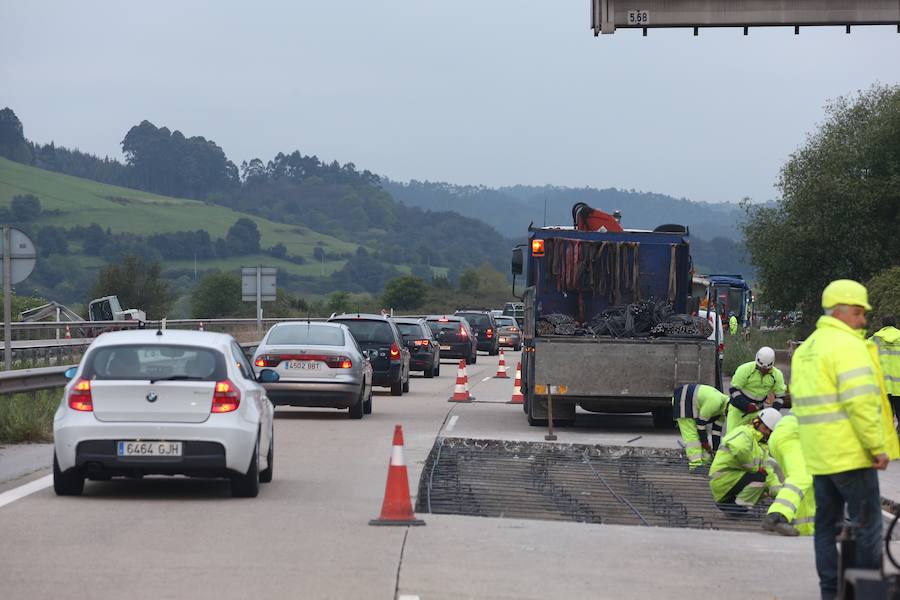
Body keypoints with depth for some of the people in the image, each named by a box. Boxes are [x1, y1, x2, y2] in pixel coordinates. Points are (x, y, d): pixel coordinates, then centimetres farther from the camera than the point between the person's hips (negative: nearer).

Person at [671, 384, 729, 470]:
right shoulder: (715, 402, -30)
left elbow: (717, 430, 6)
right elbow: (701, 421, -25)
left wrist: (715, 449, 5)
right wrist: (704, 442, -14)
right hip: (682, 401, -10)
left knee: (703, 433, 8)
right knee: (690, 434, -16)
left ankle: (704, 462, 9)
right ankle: (695, 464, -22)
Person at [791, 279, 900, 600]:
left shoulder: (805, 350, 17)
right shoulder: (847, 345, -13)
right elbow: (860, 401, -20)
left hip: (818, 456, 9)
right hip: (850, 453, -9)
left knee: (827, 523, 11)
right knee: (867, 524, -3)